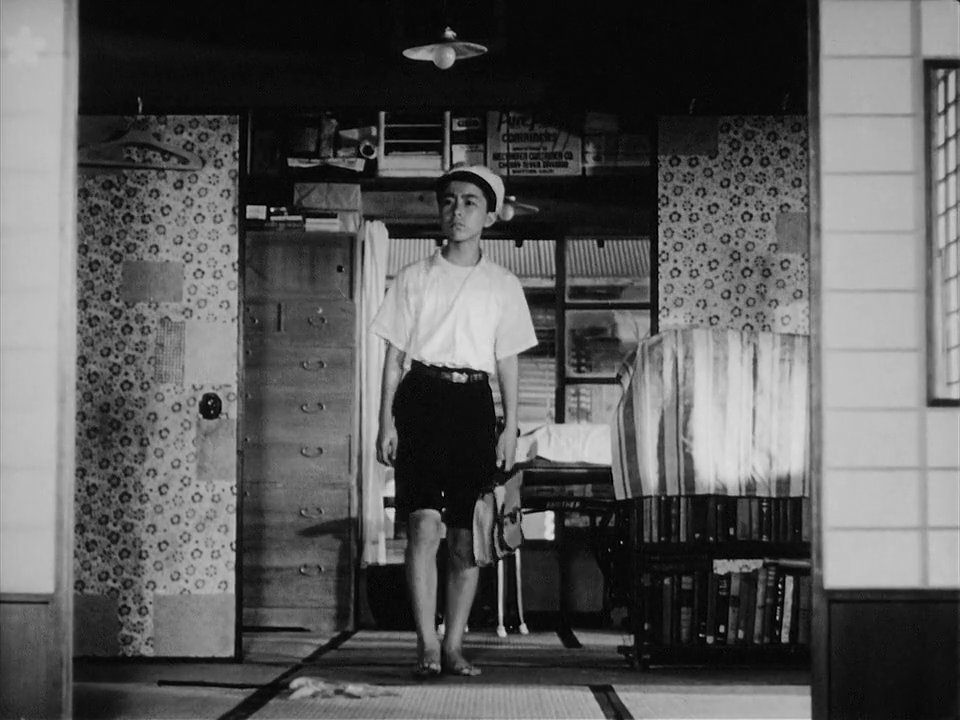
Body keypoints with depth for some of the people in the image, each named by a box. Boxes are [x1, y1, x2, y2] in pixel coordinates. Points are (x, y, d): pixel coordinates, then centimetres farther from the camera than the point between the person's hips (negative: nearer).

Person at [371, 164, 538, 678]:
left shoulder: (503, 285, 12)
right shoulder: (414, 278, 9)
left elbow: (508, 362, 11)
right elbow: (394, 354, 8)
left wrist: (510, 427, 4)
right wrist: (386, 420, 0)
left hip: (474, 403, 2)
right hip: (421, 395, -1)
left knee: (466, 534, 1)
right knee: (424, 523, -14)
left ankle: (454, 646, 9)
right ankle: (427, 644, -14)